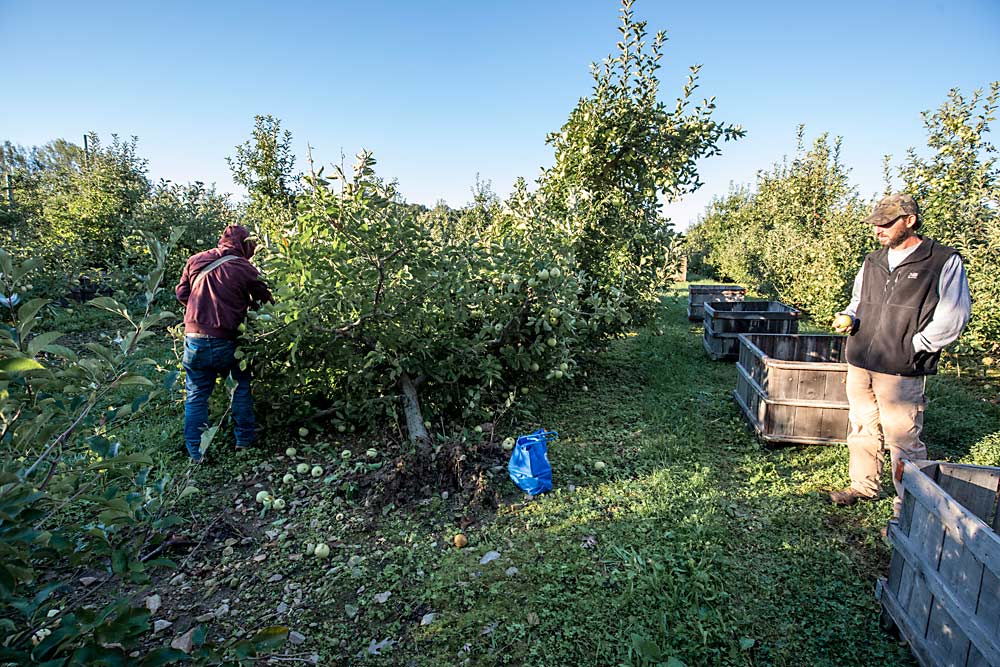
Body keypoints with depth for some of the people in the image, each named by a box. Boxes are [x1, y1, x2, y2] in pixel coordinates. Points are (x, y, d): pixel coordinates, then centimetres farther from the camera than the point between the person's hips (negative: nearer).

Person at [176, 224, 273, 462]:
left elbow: (181, 293, 14)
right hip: (225, 342, -3)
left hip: (194, 338, 4)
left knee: (196, 396, 14)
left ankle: (196, 452, 19)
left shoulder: (195, 261, 6)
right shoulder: (245, 269, -6)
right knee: (242, 388, 17)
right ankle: (244, 440, 21)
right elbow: (265, 300, 2)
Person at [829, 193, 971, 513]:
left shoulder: (944, 262, -4)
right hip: (860, 366, 6)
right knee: (863, 431, 15)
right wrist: (848, 319, 2)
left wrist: (912, 347, -9)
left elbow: (953, 317, -7)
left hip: (901, 372, -6)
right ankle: (864, 486, 31)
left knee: (903, 439, 0)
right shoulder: (873, 262, 13)